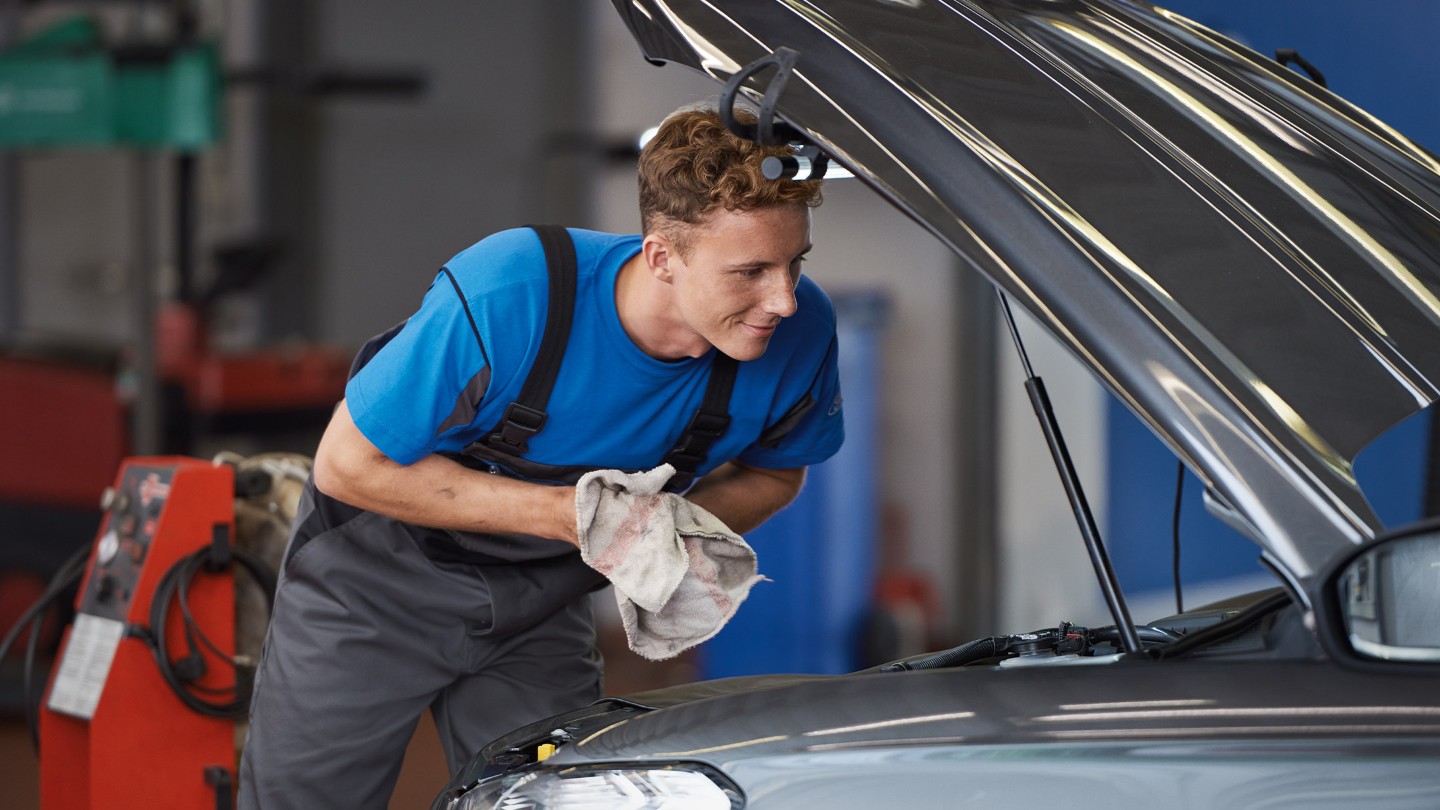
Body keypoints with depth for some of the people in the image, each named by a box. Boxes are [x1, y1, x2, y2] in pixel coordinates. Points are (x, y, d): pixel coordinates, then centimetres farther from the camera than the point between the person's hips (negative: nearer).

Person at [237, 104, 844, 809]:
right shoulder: (507, 298, -37)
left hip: (542, 608, 4)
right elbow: (349, 465, -26)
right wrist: (570, 511, -33)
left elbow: (773, 474, 0)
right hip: (376, 584, -3)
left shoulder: (799, 334, -24)